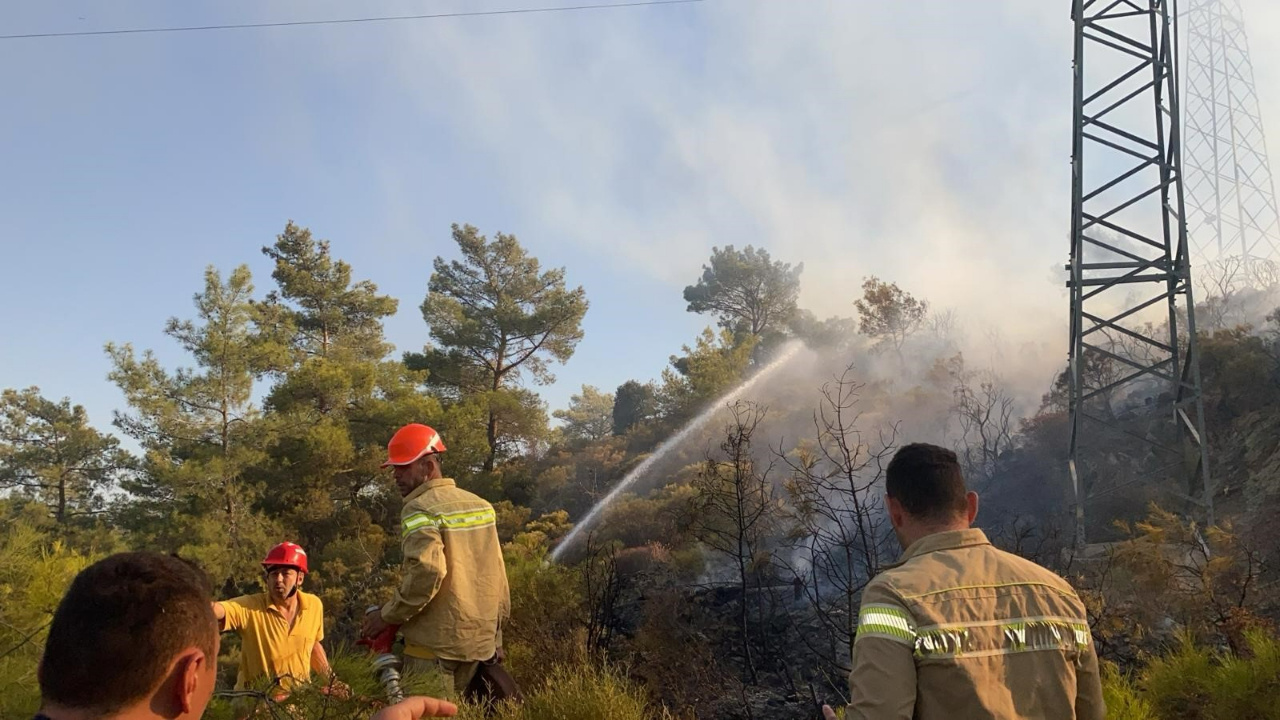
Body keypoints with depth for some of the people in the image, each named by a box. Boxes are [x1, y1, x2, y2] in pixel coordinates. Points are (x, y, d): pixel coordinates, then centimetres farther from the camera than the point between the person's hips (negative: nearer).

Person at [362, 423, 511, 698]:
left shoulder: (420, 509, -11)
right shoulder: (480, 505, 11)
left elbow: (427, 572, -26)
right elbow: (497, 574, 12)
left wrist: (387, 616, -14)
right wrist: (496, 635, 18)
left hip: (436, 644, -7)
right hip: (480, 641, 7)